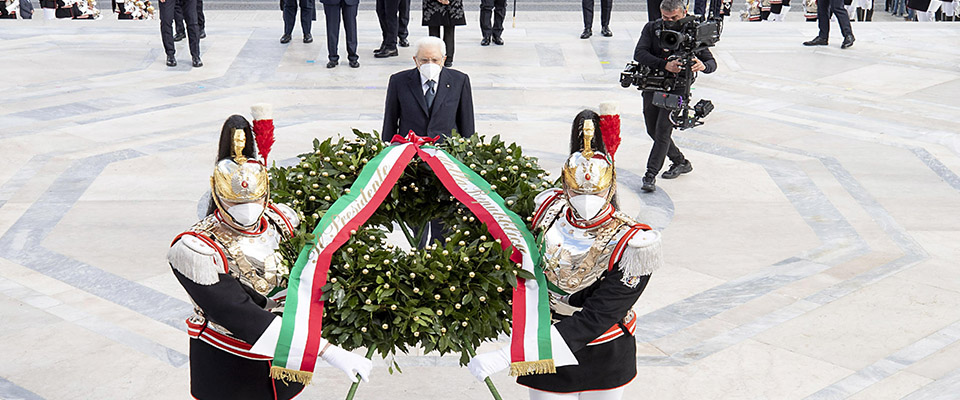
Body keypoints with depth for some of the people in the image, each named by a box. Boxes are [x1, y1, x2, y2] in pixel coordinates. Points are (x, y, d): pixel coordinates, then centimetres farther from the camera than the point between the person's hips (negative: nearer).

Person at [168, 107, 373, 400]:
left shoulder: (281, 220, -7)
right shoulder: (196, 250, -23)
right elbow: (239, 315, -31)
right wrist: (328, 351, -38)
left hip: (284, 358, 4)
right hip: (226, 368, -4)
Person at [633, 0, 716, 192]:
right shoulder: (651, 28, -3)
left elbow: (712, 62, -6)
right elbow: (639, 54, -17)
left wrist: (703, 65, -32)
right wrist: (665, 65, -31)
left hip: (676, 89, -4)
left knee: (663, 132, -13)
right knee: (653, 131, 14)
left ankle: (650, 175, -7)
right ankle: (681, 162, 34)